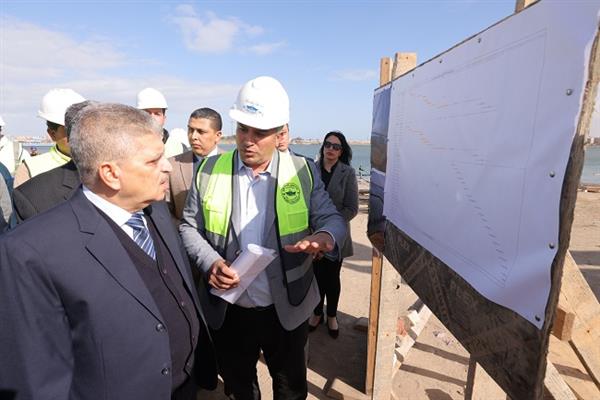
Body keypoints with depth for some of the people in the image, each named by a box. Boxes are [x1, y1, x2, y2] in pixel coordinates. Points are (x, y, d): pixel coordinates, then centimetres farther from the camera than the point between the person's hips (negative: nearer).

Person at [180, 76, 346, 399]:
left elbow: (332, 218, -5)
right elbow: (189, 227, 1)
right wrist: (210, 262, -17)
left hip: (286, 309, 0)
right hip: (227, 310, 1)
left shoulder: (302, 171, -8)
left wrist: (325, 236, -29)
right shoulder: (210, 170, -6)